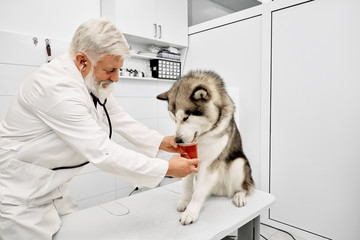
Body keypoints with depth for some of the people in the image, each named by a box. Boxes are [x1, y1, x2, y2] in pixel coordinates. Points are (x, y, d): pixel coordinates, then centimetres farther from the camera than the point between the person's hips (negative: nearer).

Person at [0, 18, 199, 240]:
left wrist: (161, 141, -5)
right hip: (20, 195, -7)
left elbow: (118, 117, 3)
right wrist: (166, 168, -27)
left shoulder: (95, 78, -4)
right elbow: (102, 152, -33)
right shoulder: (58, 88, -32)